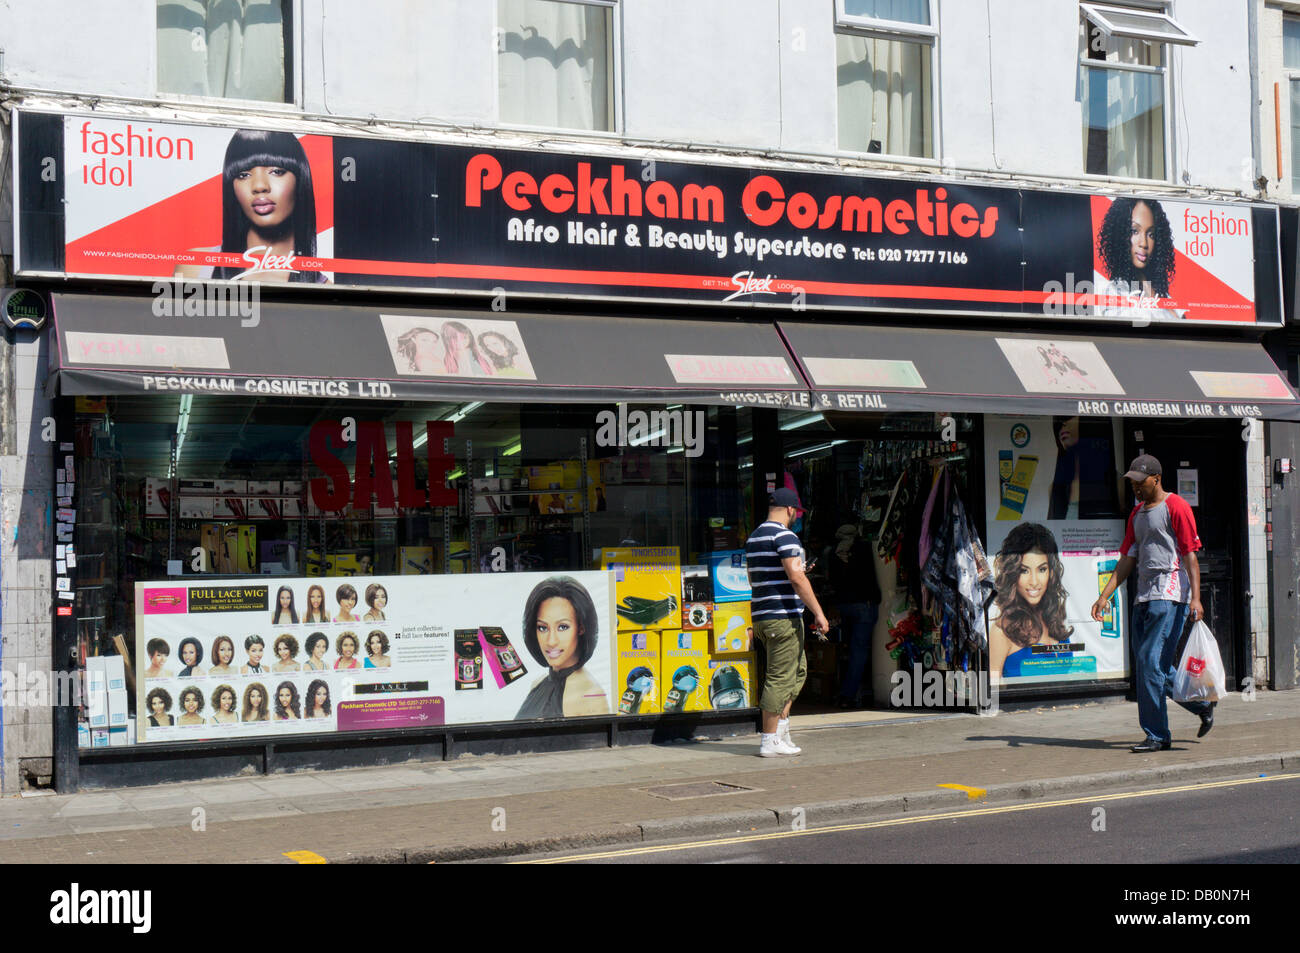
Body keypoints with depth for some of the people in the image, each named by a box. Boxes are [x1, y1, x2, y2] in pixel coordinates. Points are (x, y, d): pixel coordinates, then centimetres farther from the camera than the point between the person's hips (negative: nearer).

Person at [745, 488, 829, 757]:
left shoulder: (754, 537, 16)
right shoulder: (784, 536, -12)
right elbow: (796, 577, -20)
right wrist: (818, 612, -17)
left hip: (761, 616, 9)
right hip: (783, 616, -9)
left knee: (798, 670, 19)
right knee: (780, 678, -4)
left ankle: (781, 728, 16)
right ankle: (769, 742, -2)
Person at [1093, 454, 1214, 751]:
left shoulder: (1176, 507, -5)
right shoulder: (1137, 513, 20)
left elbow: (1190, 555, -10)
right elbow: (1128, 558, 20)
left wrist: (1195, 598, -18)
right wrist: (1105, 595, 11)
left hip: (1170, 596, -8)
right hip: (1144, 597, 9)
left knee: (1152, 662, -12)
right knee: (1146, 664, 9)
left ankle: (1157, 735, -4)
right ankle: (1202, 705, 27)